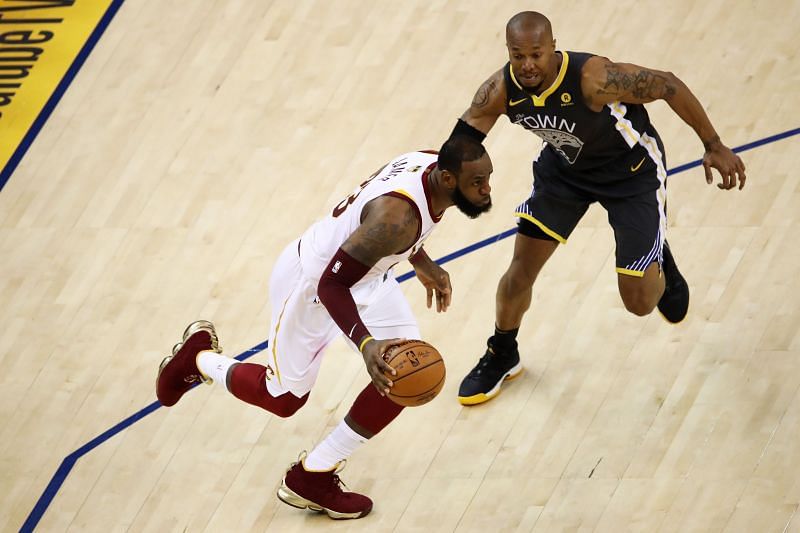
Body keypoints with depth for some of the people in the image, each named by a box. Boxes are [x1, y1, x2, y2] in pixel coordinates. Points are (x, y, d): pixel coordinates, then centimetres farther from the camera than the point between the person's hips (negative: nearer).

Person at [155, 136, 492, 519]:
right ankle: (199, 358, 42)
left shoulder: (432, 163, -14)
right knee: (284, 398, 12)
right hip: (310, 283, -8)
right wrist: (366, 345, -48)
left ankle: (312, 479, 15)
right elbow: (331, 285, -36)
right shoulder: (397, 215, -41)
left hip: (361, 269, 8)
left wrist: (423, 264, 17)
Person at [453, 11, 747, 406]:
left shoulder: (593, 78, -39)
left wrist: (713, 146, -23)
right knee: (522, 267, 2)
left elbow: (668, 85, -28)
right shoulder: (500, 90, -25)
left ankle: (659, 264, 34)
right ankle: (501, 357, 30)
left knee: (640, 302, -5)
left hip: (631, 170, -4)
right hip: (563, 166, 4)